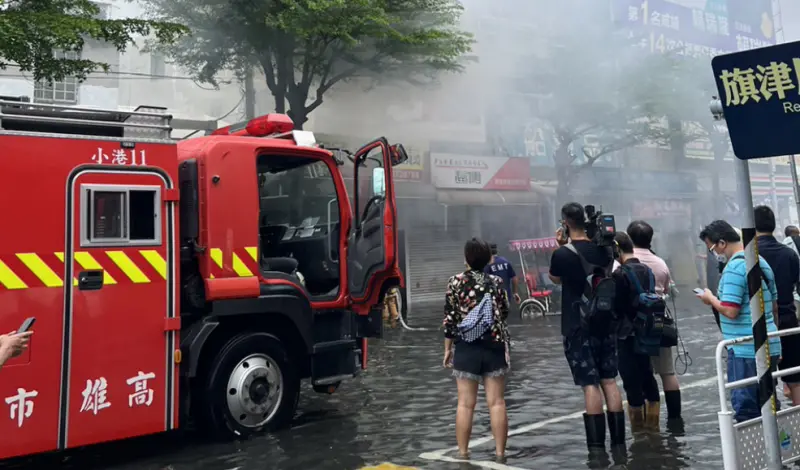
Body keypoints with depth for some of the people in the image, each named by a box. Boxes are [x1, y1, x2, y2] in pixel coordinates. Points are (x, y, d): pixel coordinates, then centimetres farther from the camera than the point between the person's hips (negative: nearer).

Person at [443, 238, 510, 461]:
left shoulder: (456, 282, -5)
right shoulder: (496, 282, 1)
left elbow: (450, 318, -4)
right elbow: (505, 314, 10)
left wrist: (448, 348, 4)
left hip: (466, 347, -1)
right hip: (494, 346, 2)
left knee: (465, 403, 5)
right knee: (497, 402, 6)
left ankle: (463, 452, 11)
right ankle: (500, 452, 12)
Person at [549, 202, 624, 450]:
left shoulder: (562, 254, -13)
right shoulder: (603, 249, 1)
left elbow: (555, 279, 7)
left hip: (578, 327, -5)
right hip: (605, 323, 5)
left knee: (590, 383, -3)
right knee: (609, 380, 11)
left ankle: (597, 444, 0)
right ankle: (618, 439, 16)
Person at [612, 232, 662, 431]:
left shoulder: (620, 274, -16)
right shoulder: (647, 270, 7)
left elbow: (616, 307, -15)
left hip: (627, 336, -8)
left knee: (632, 385, -1)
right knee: (648, 380, 16)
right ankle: (653, 429, 26)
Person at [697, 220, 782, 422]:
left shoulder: (734, 267, -17)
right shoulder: (762, 262, 12)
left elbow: (730, 311, -23)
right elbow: (773, 304, 19)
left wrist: (710, 299, -5)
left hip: (745, 350, -9)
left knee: (745, 409, -1)